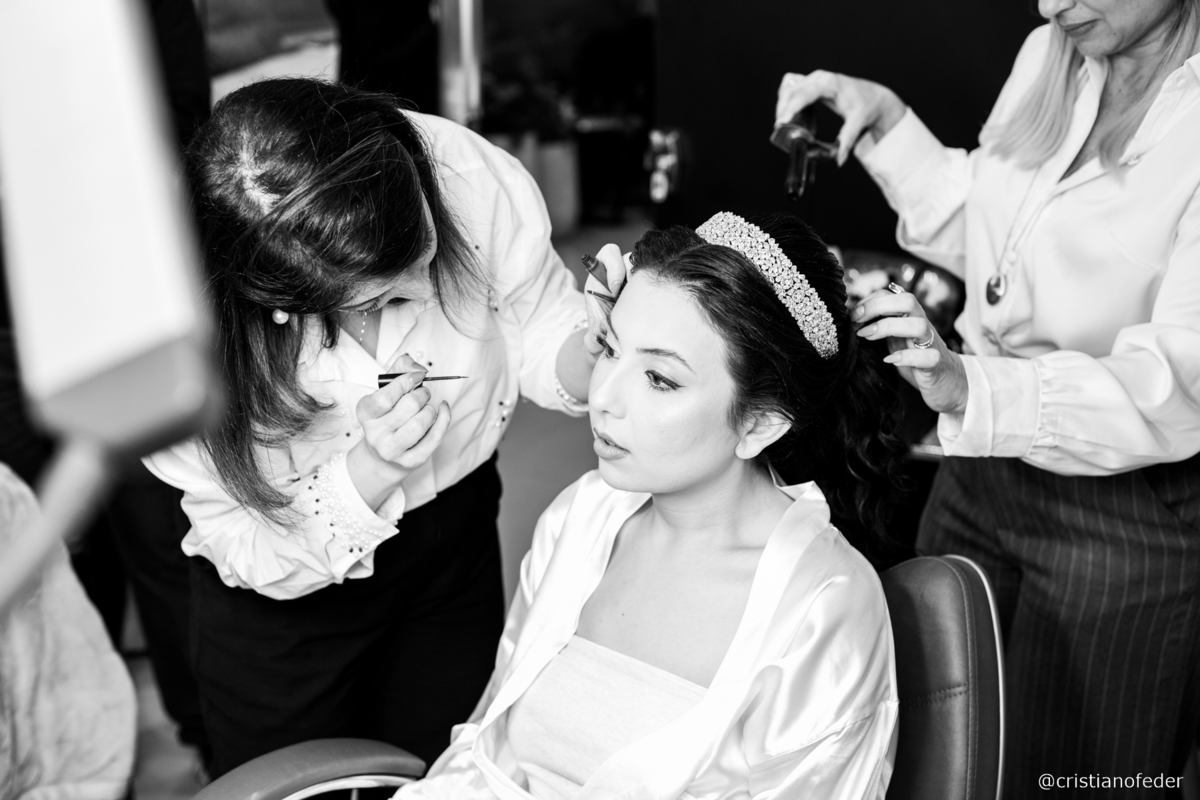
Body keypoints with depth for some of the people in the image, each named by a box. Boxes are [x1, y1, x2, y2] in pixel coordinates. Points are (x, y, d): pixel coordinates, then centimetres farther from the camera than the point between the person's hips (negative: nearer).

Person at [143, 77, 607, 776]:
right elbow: (253, 553, -22)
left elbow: (543, 342, -11)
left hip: (457, 539, 3)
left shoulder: (468, 176, -30)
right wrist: (371, 471, -39)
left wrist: (597, 346, -34)